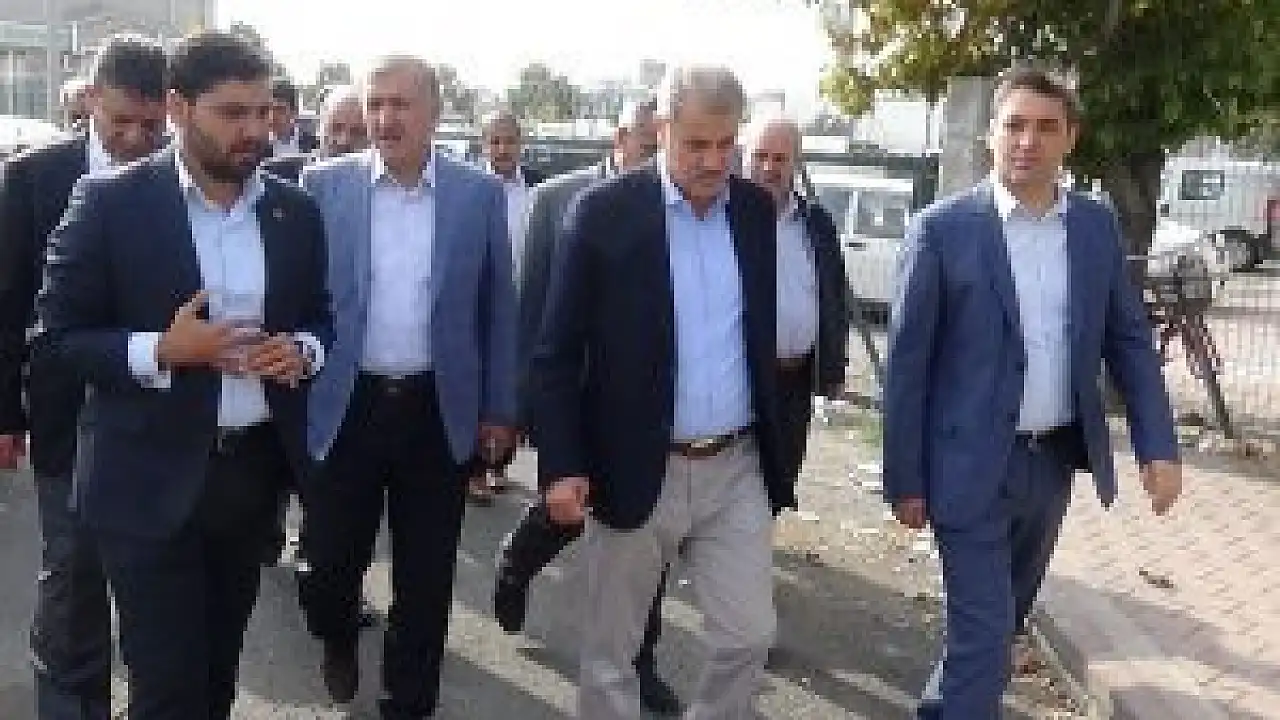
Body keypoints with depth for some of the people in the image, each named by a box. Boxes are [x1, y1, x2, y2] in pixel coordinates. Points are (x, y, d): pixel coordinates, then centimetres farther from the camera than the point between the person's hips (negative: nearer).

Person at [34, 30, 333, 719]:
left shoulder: (295, 210, 3)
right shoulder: (110, 202, -9)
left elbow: (320, 317, 13)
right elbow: (60, 333, -6)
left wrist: (301, 350, -9)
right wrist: (162, 350, -22)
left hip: (257, 467, 4)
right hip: (151, 477, -4)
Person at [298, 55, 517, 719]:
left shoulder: (480, 194, 0)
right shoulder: (323, 186, -1)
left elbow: (497, 308, 5)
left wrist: (499, 409, 5)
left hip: (440, 412, 0)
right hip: (344, 407, 0)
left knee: (425, 579, 10)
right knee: (328, 564, 8)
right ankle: (339, 640, 42)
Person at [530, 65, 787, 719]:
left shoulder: (758, 210, 3)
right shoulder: (604, 212, -10)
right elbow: (556, 352, -8)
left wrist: (772, 439, 14)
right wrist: (562, 465, -14)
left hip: (737, 468, 3)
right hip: (635, 469, -3)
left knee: (748, 635, 7)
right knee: (609, 649, 12)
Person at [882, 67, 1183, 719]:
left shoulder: (1096, 226, 3)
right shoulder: (943, 228, -11)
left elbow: (1128, 341, 8)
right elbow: (907, 361, -10)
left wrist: (1159, 446, -2)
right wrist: (905, 478, -9)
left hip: (1056, 459, 6)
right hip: (974, 463, -5)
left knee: (1003, 618, 23)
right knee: (982, 635, -4)